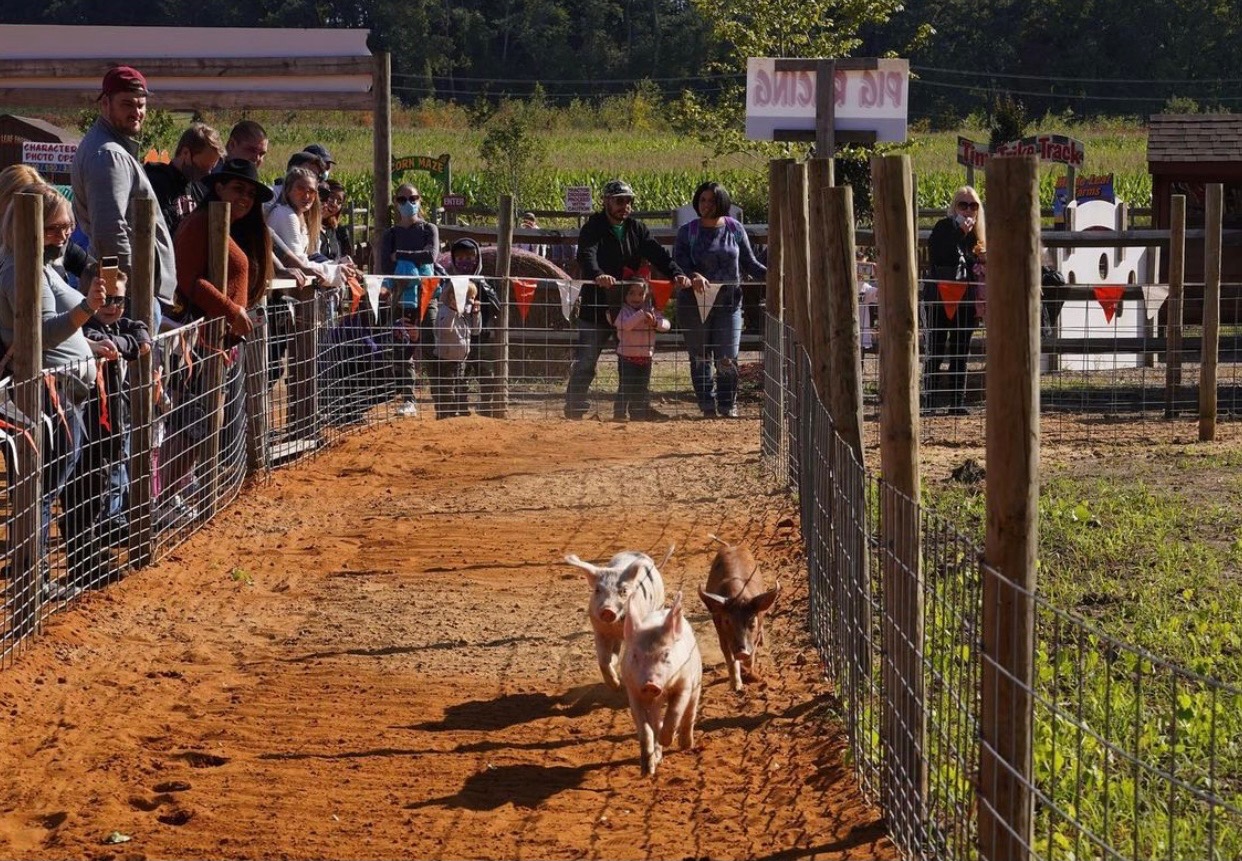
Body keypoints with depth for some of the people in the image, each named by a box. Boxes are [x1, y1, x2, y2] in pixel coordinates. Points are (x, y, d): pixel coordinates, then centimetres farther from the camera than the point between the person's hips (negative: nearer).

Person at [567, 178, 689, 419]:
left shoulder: (637, 229, 10)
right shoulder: (593, 228, -7)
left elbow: (657, 254, -1)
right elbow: (586, 255, -25)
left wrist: (676, 273, -20)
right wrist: (597, 275, -47)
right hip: (596, 304, -5)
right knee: (586, 359, -1)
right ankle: (574, 405, 8)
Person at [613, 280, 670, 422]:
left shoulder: (651, 311, 5)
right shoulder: (623, 311, -9)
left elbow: (666, 325, -1)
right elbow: (624, 325, -29)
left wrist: (655, 323, -21)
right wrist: (641, 314, -32)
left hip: (646, 356, 5)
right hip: (627, 356, -5)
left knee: (643, 387, 12)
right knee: (625, 387, -5)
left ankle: (643, 412, 21)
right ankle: (619, 414, 1)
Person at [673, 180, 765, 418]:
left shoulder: (735, 229, 5)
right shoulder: (687, 231, 1)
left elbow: (749, 262, 9)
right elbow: (678, 262, -9)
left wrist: (769, 274, -9)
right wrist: (693, 276, -30)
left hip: (728, 301, 0)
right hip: (693, 301, 0)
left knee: (727, 359, -5)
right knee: (700, 358, 6)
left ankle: (728, 406, 9)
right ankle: (707, 406, 17)